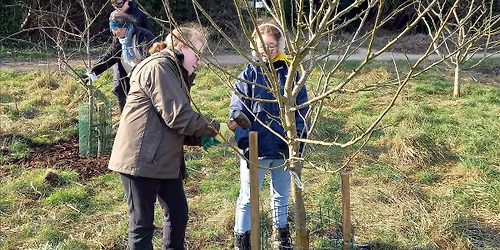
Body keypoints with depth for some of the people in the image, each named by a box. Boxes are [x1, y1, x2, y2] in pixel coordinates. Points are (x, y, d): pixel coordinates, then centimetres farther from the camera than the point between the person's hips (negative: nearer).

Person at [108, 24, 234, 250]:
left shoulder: (174, 73, 19)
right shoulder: (159, 67, -14)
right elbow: (178, 116, -21)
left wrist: (201, 138, 2)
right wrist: (215, 129, -11)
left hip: (164, 161, 10)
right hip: (141, 160, -10)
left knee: (178, 214, 16)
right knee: (142, 222, 1)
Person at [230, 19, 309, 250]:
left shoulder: (290, 73, -1)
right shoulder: (248, 75, -6)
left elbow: (301, 109, 3)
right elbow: (237, 113, -9)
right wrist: (244, 143, -19)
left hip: (284, 149, 2)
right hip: (255, 148, -2)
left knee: (281, 197, 18)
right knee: (247, 199, 8)